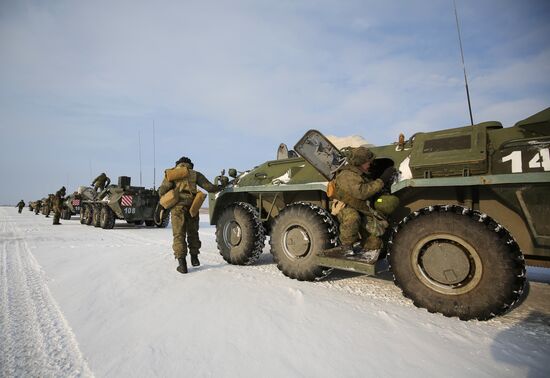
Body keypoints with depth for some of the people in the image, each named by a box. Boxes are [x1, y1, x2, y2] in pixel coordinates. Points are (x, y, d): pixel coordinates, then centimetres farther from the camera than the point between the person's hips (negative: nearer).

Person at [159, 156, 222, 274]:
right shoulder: (195, 174, 15)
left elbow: (162, 191, 1)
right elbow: (210, 187, 9)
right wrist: (222, 187, 25)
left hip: (177, 206, -1)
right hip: (192, 206, 2)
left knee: (179, 234, 2)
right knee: (193, 233, 19)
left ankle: (182, 263, -3)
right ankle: (194, 258, 26)